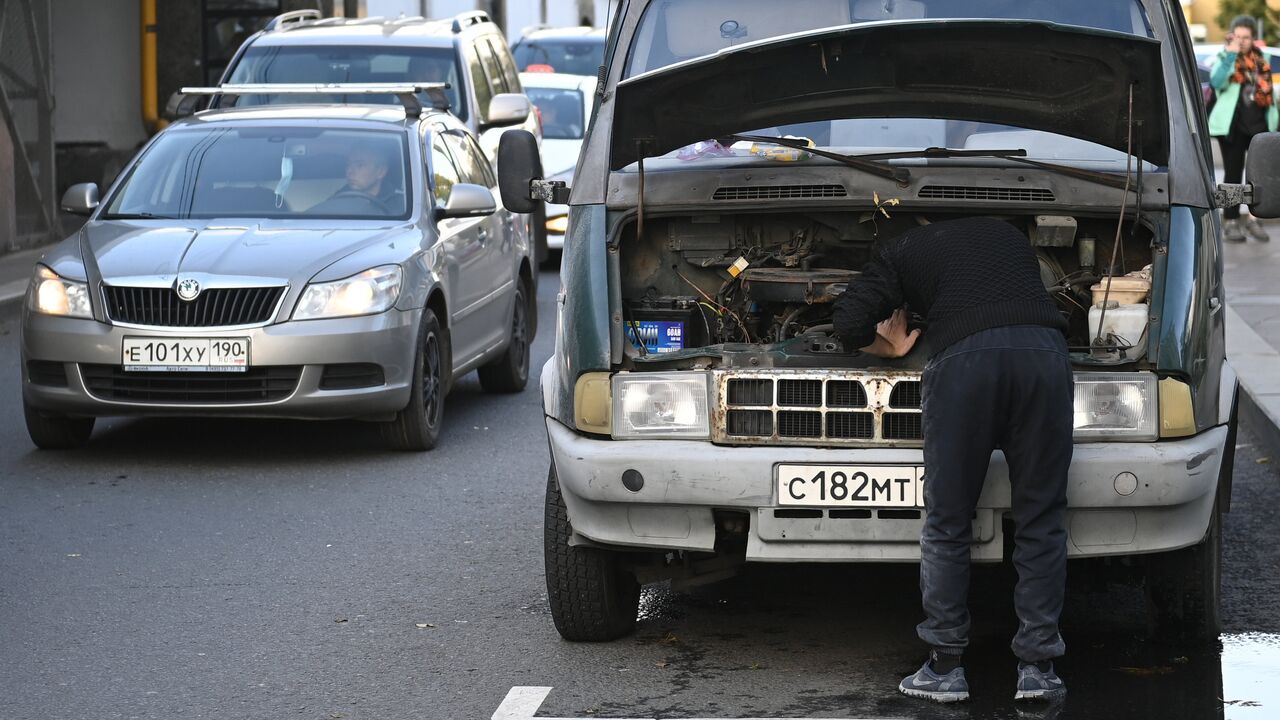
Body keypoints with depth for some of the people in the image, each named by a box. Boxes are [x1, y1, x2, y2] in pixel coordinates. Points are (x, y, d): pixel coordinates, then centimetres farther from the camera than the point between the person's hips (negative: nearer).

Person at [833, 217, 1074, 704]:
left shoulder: (902, 253, 25)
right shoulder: (1010, 235, 36)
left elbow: (851, 324, 15)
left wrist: (892, 348, 34)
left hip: (965, 358, -3)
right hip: (1044, 352, 3)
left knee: (947, 522, 8)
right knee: (1042, 522, 9)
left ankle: (945, 668, 11)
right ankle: (1037, 668, 8)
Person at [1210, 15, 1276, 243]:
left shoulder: (1261, 59, 11)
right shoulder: (1225, 58, -3)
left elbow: (1268, 90, 18)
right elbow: (1216, 82, -22)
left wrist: (1272, 122, 14)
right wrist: (1230, 56, -25)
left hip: (1259, 125, 4)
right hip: (1233, 125, -4)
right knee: (1233, 173, 2)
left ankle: (1253, 219, 14)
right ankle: (1230, 221, 7)